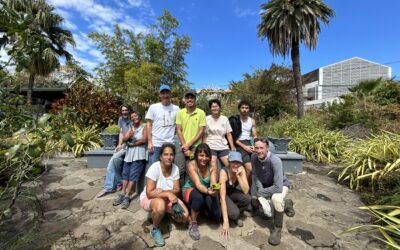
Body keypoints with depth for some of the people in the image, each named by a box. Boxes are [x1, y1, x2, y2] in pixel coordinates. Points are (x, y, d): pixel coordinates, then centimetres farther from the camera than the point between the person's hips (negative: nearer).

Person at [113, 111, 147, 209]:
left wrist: (132, 143, -2)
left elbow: (144, 140, -10)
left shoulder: (144, 127, 3)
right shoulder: (131, 128, 22)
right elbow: (124, 139, 9)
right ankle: (123, 194, 1)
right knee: (125, 173, -1)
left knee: (133, 174, -11)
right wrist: (129, 136, -12)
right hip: (129, 154, 6)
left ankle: (127, 196, -11)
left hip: (139, 154, -6)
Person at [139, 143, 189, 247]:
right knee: (160, 204, -39)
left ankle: (166, 213, 17)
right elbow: (149, 193, -27)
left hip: (168, 199, 5)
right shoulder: (154, 167, -25)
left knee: (184, 216, -14)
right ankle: (155, 230, -8)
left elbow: (177, 190, -11)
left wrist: (163, 191, -28)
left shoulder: (175, 168, -11)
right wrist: (168, 193, -35)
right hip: (148, 199, -4)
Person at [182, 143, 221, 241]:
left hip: (206, 192, 3)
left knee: (216, 217, -20)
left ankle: (205, 210, 15)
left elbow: (213, 183, -23)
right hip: (191, 190, -3)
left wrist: (214, 190, -47)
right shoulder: (191, 165, -24)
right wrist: (208, 191, -53)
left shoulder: (212, 167, -13)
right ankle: (193, 223, -13)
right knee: (199, 197, -39)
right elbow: (198, 184, -33)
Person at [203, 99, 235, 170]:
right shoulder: (206, 119, 1)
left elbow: (229, 134, 6)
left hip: (223, 147, 2)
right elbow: (204, 135, 2)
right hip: (210, 147, -2)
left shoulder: (225, 119, 7)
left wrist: (232, 147, 0)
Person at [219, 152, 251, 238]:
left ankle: (236, 215, 1)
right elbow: (223, 198, -36)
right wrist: (225, 221, -39)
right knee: (234, 213, -31)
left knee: (248, 198, -27)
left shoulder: (241, 170, -20)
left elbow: (246, 191, -25)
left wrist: (238, 176, -37)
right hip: (223, 194, -4)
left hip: (233, 193, 4)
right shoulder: (224, 172, -33)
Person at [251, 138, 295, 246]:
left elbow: (278, 187, -37)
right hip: (265, 187, 5)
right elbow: (255, 176, -6)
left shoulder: (275, 161, -35)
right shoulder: (254, 157, -19)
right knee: (268, 213, -10)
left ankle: (277, 228, -11)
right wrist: (260, 190, -19)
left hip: (281, 185, -4)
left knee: (276, 198, -37)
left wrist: (261, 192, -24)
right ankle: (286, 204, 24)